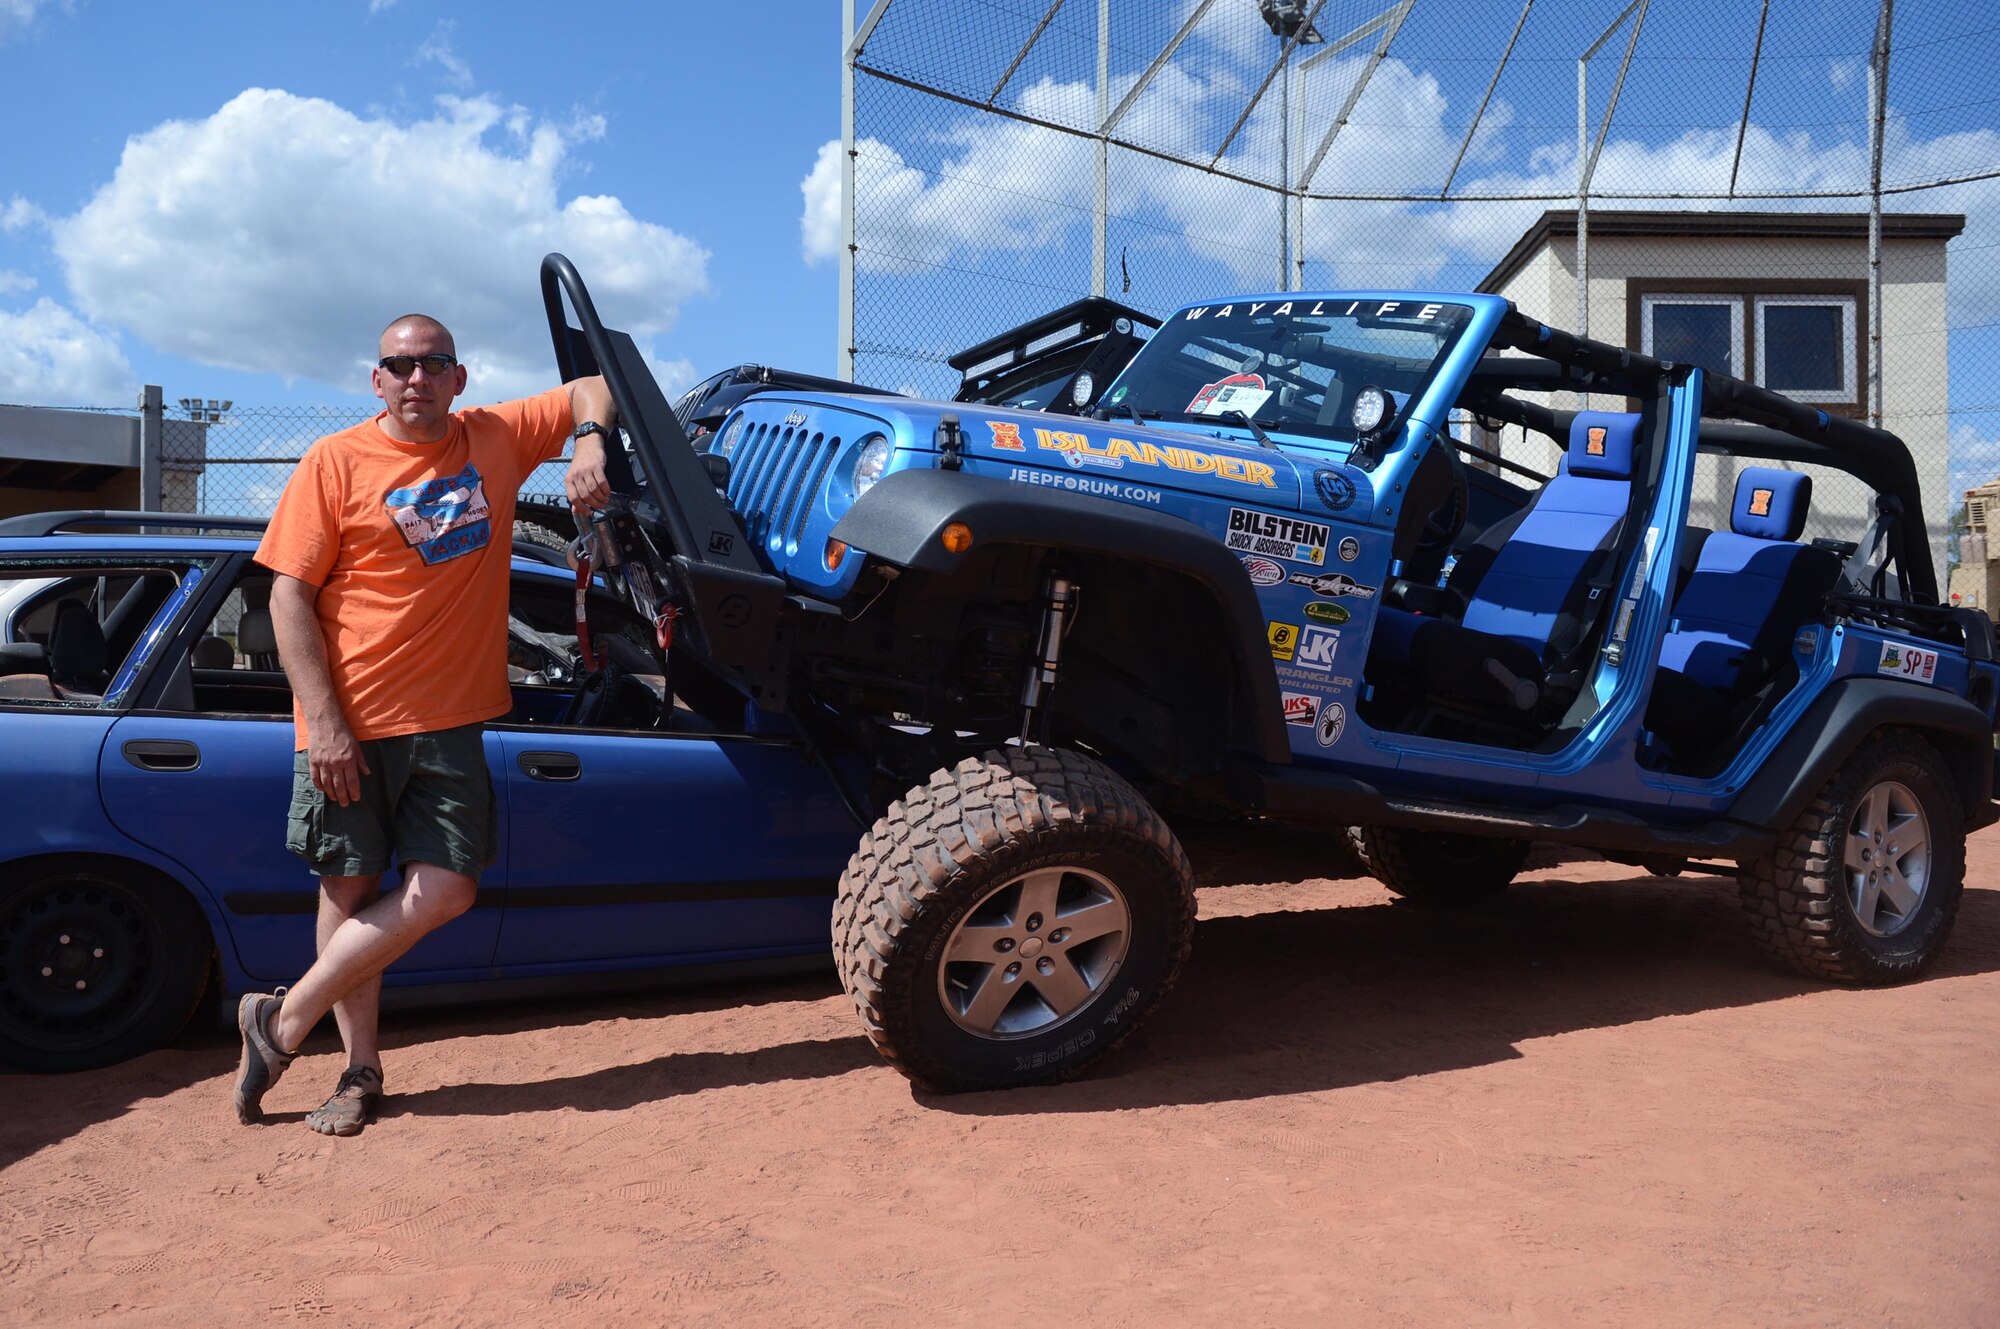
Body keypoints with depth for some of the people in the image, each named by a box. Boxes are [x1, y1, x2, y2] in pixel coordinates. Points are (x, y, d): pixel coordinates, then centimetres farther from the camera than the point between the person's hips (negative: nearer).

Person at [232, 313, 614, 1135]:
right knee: (351, 889, 4)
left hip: (449, 720, 3)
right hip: (351, 723, -2)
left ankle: (285, 1020, 10)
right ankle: (362, 1069, 19)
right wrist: (323, 722, -13)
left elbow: (592, 389, 17)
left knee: (445, 891, -5)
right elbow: (289, 596, -5)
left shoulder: (497, 440, 7)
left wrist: (589, 444, -7)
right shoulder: (336, 463, -2)